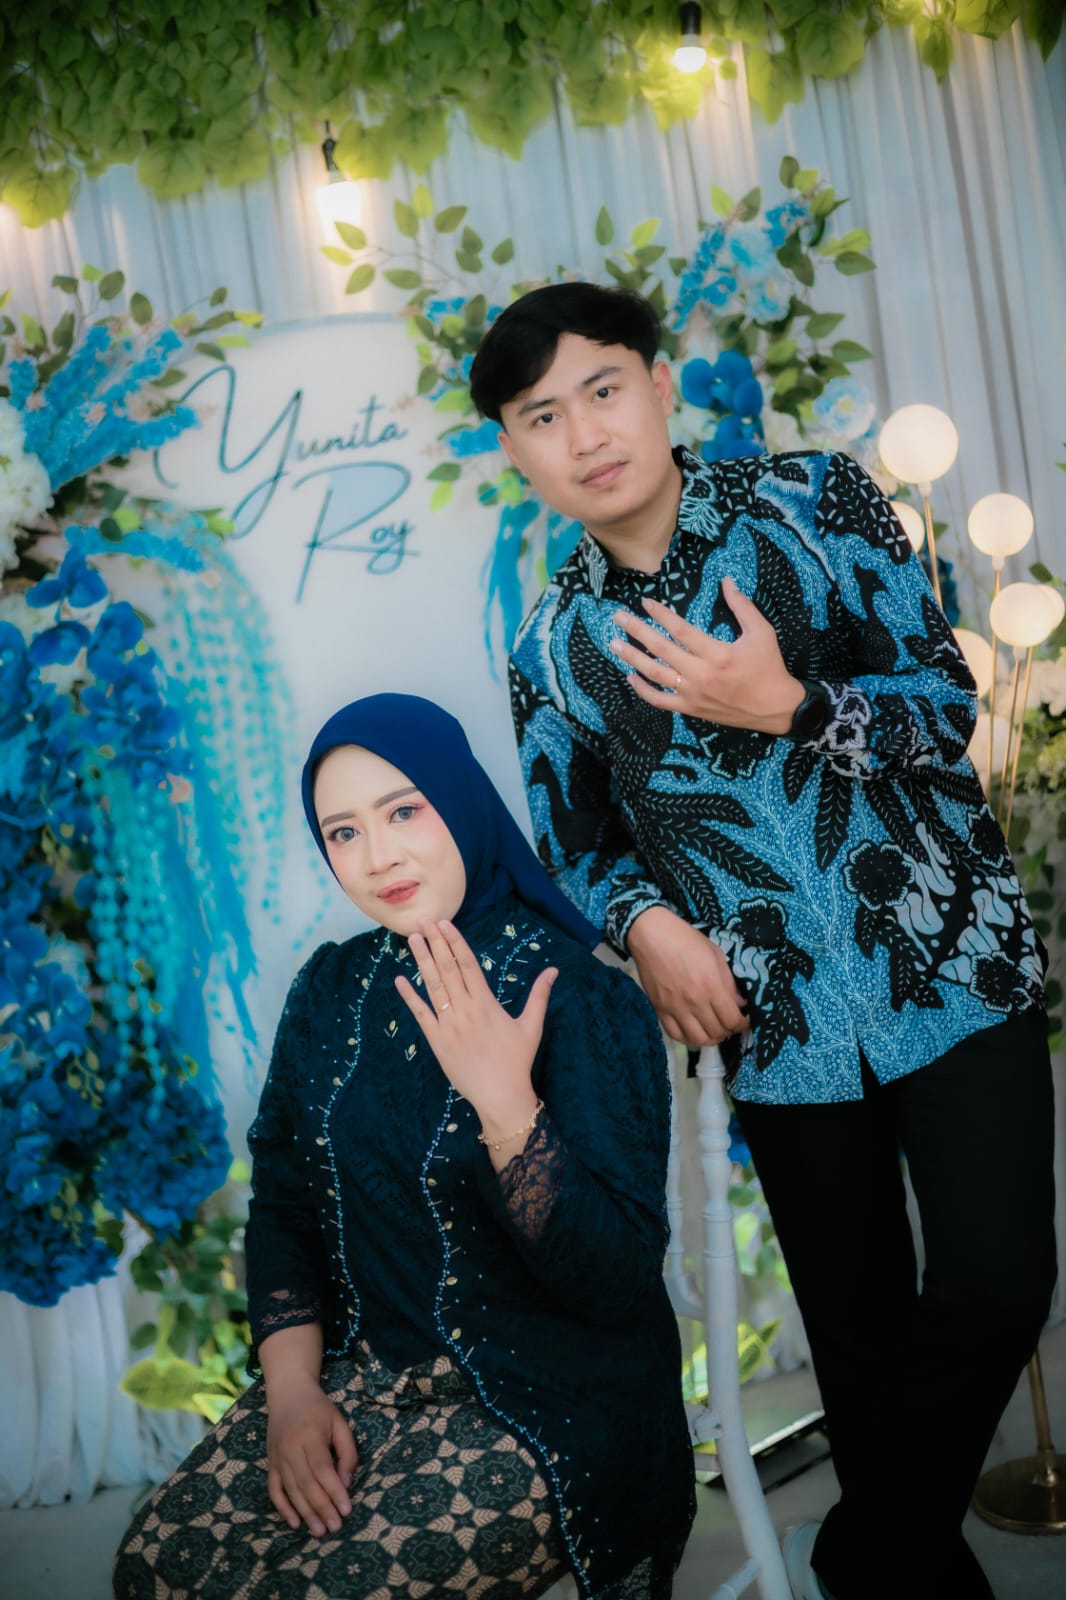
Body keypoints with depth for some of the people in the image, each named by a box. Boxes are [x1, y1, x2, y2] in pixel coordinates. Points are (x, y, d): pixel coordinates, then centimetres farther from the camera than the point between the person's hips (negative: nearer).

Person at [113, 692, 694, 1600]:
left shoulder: (586, 1001, -15)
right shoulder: (333, 988, 3)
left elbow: (619, 1284, -19)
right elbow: (282, 1204, 9)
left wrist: (504, 1101, -31)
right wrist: (292, 1385, -6)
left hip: (546, 1411, -5)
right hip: (362, 1370, 5)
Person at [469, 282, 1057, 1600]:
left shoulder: (814, 500, -2)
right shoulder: (552, 647, 4)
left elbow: (946, 699, -4)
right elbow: (575, 837, 13)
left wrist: (787, 705, -21)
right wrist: (645, 923, -8)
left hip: (953, 968, -1)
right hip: (779, 1023, 2)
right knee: (861, 1331, 10)